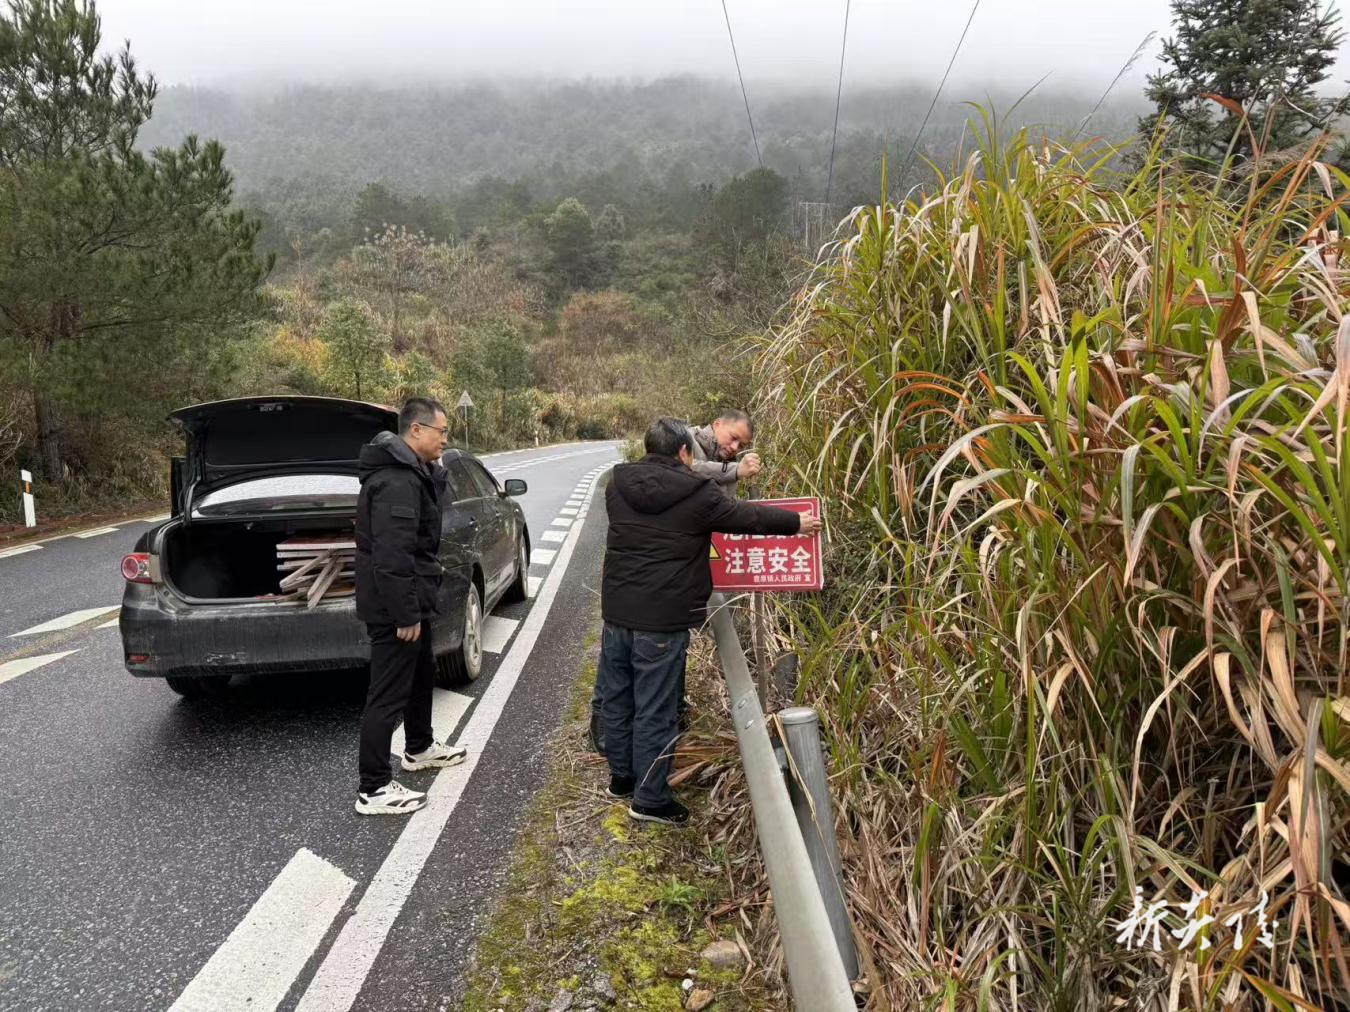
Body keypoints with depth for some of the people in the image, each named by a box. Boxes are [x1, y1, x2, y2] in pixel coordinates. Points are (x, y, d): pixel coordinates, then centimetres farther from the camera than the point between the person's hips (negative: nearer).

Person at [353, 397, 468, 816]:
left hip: (409, 601, 11)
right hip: (395, 607, -11)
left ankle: (420, 748, 46)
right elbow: (393, 554, -29)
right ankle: (374, 789, 6)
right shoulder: (397, 482, -24)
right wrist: (406, 613, -27)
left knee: (422, 673, 26)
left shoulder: (410, 470, 11)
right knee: (388, 694, -3)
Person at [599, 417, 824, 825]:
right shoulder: (694, 495, -10)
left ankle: (621, 776, 35)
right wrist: (796, 522, 18)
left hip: (616, 612, 6)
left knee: (617, 698, 18)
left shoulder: (618, 487, 5)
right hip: (662, 622, -6)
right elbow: (747, 516, 2)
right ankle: (650, 799, 14)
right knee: (655, 711, 4)